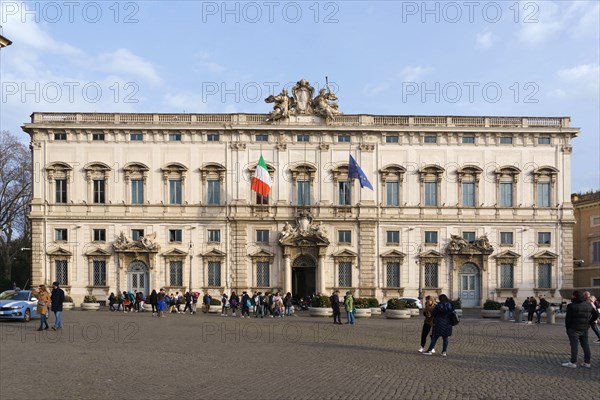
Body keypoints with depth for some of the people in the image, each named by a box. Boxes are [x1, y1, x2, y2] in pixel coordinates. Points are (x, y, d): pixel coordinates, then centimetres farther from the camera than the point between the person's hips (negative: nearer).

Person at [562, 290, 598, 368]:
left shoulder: (571, 306, -13)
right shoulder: (588, 305, 7)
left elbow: (568, 318, -13)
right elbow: (596, 314, 15)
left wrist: (567, 327, -1)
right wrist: (589, 322, 18)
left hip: (574, 329, -6)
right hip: (584, 329, 6)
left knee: (574, 345, -3)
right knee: (585, 345, 12)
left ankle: (573, 362, -2)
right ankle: (587, 362, 16)